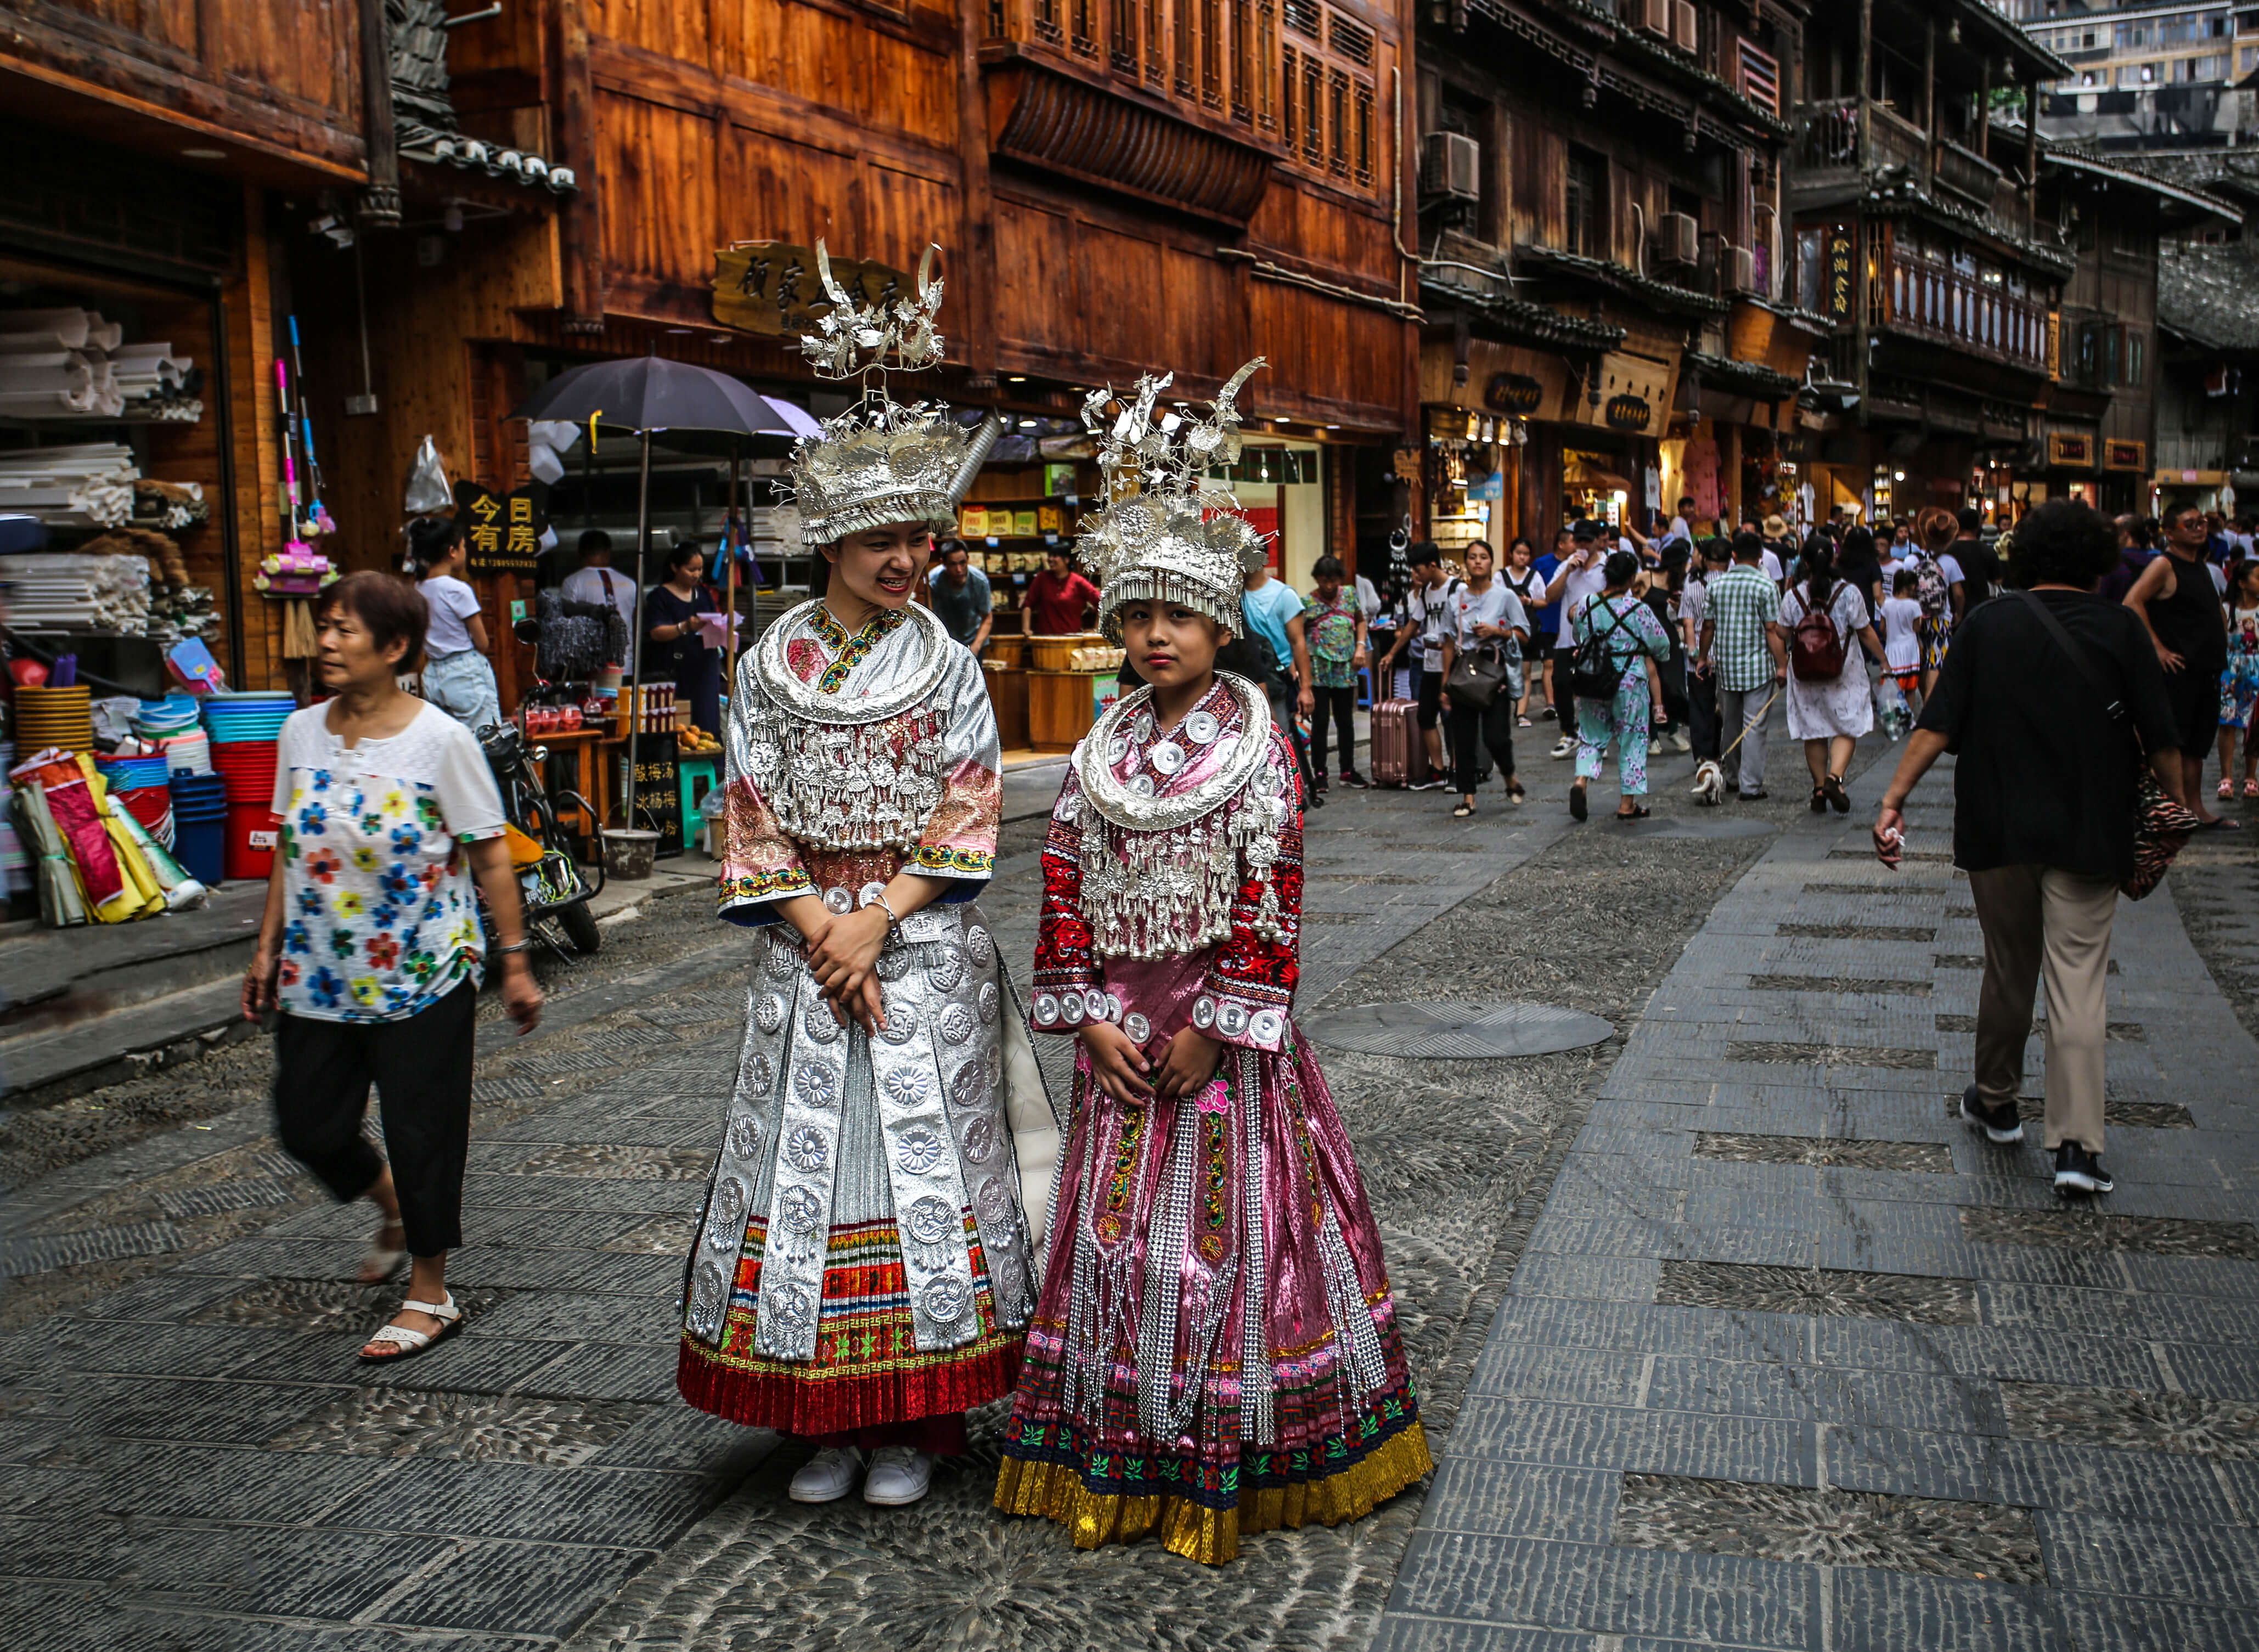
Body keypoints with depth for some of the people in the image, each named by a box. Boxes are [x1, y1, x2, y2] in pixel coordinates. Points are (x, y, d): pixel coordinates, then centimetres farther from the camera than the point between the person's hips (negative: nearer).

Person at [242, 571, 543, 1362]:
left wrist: (514, 961, -7)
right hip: (317, 976, 5)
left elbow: (491, 857, -8)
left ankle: (429, 1296, 20)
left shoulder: (441, 740, -11)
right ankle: (396, 1211, 41)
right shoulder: (301, 733, 4)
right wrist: (269, 947, 12)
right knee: (307, 1126, 10)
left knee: (422, 1135, 3)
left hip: (423, 975, -5)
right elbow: (289, 849, 13)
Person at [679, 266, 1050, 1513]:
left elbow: (967, 821, -2)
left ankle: (916, 1415, 12)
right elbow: (752, 826, 2)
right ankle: (826, 1416, 16)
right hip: (804, 951, 1)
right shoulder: (770, 665, 4)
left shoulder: (948, 668, 2)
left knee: (925, 1161, 0)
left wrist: (878, 922, -13)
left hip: (927, 951, -1)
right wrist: (824, 935, -10)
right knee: (807, 1160, 4)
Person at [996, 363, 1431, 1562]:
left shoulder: (1256, 748, -7)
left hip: (1221, 1025, -4)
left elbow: (1269, 900, -12)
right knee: (1115, 1230, 10)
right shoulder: (1102, 749, 6)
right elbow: (1065, 886, 4)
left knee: (1221, 1227, 1)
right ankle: (1112, 1457, 23)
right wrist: (1088, 1015, -5)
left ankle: (1226, 1461, 15)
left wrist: (1214, 1028, -15)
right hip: (1122, 1027, 5)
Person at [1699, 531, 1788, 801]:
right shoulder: (1766, 587, -10)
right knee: (1754, 726, -2)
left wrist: (1704, 657, 20)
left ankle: (1732, 778, 27)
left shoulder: (1717, 585, 3)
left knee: (1730, 724, 16)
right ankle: (1750, 786, -3)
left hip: (1726, 665, 4)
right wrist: (1782, 666, -7)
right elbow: (1772, 630, -12)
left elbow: (1708, 625, 7)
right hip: (1758, 666, -4)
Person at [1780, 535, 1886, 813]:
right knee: (1847, 728, 5)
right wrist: (1884, 660, 9)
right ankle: (1834, 776, -17)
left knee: (1813, 733, 11)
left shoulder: (1792, 597, -6)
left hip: (1805, 675, 2)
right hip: (1843, 673, -2)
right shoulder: (1849, 593, -10)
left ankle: (1819, 790, 14)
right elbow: (1866, 633, -4)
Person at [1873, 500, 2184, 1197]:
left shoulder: (1990, 622, 1)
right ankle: (2078, 1146, -8)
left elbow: (1938, 725, -5)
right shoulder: (2120, 628, -2)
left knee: (2008, 971, 17)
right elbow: (2160, 739, -2)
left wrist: (1894, 798, -4)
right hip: (2089, 836, -1)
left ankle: (1996, 1105, 32)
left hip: (1998, 829, 2)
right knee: (2079, 984, -1)